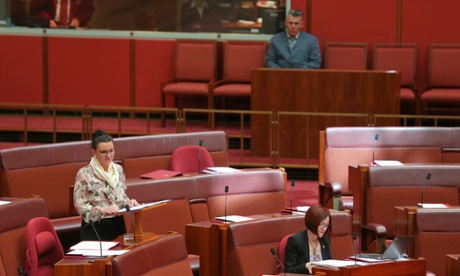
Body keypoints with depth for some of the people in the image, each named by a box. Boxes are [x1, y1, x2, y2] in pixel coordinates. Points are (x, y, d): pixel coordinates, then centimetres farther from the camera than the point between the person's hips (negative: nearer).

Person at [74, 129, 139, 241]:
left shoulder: (119, 169, 7)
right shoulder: (84, 174, -9)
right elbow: (80, 205, -11)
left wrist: (128, 202, -4)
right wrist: (101, 210, -25)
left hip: (118, 225, 5)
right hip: (95, 228, -5)